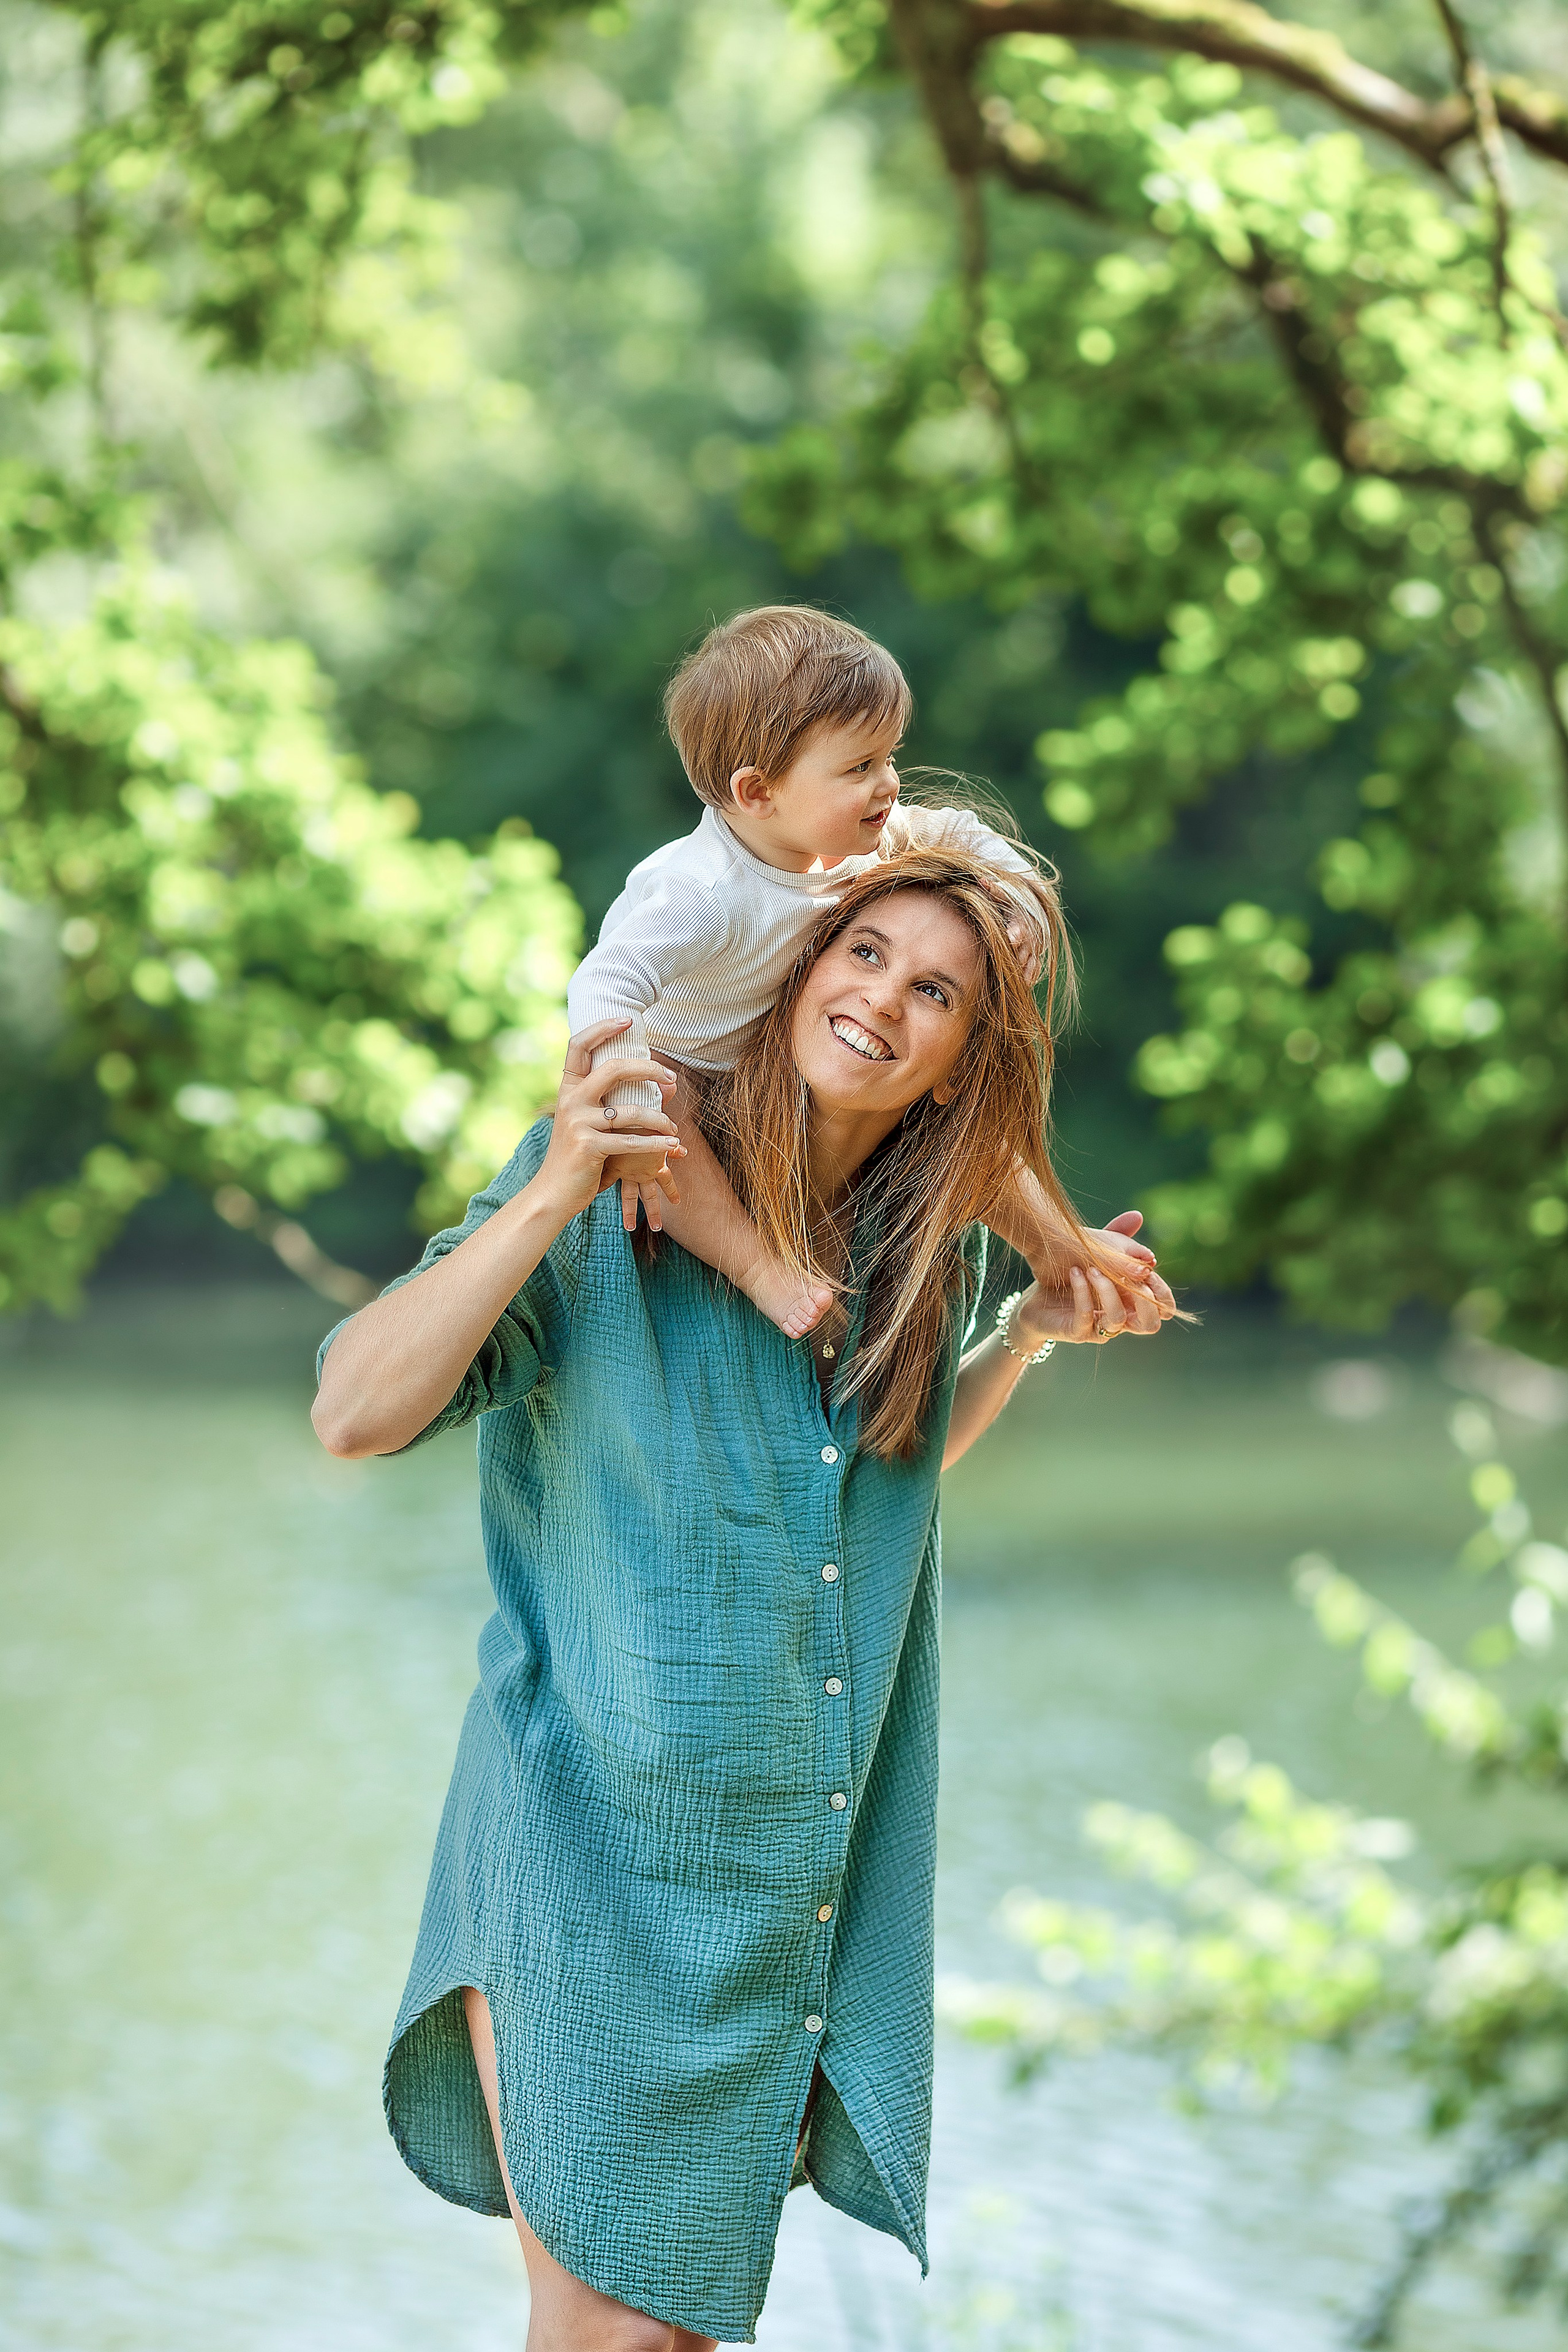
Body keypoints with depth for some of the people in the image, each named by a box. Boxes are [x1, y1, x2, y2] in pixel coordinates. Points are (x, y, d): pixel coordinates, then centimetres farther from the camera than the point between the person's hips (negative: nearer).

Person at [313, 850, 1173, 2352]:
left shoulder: (924, 1251, 6)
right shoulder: (614, 1190, -10)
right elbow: (355, 1413, -18)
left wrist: (1033, 1331, 11)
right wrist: (549, 1200, -27)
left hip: (806, 1884, 5)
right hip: (594, 1846, -5)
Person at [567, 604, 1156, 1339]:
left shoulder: (859, 842, -15)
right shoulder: (701, 892, -41)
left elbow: (955, 835, 5)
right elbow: (602, 988, -52)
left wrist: (1021, 897, -12)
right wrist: (633, 1115, -61)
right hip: (680, 1077, -7)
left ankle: (1051, 1240, 12)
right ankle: (761, 1263, -37)